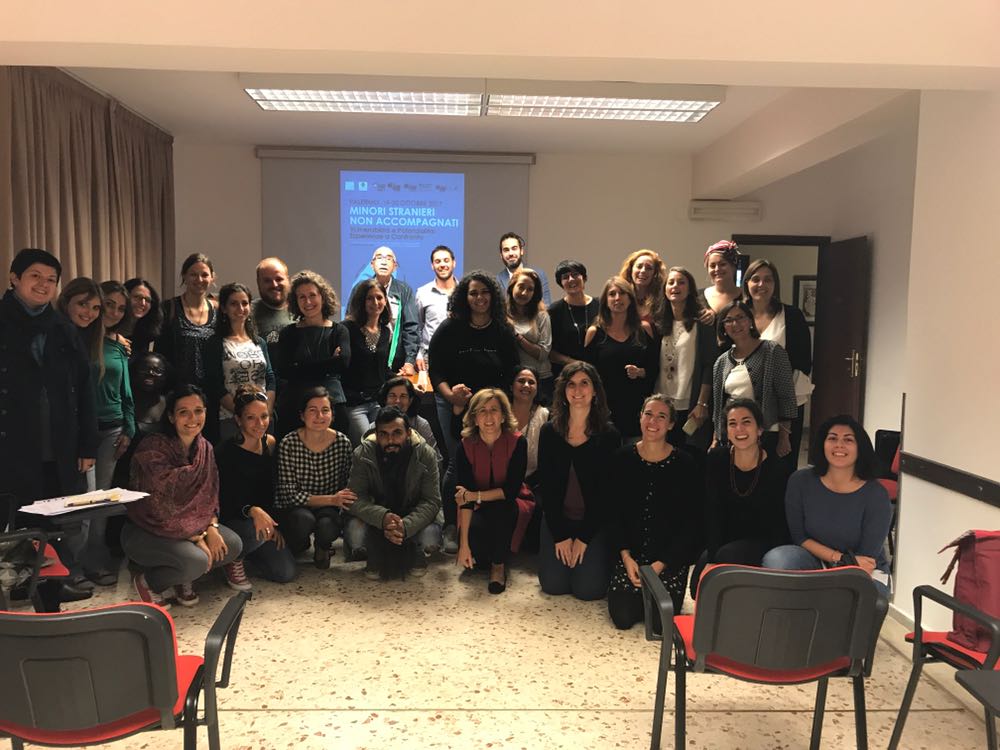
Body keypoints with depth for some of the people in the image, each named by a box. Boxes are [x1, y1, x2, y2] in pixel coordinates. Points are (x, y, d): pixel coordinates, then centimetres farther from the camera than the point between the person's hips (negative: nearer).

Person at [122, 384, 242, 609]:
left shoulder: (205, 448, 0)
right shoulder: (153, 449, -22)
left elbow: (210, 496, 5)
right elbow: (160, 508, -23)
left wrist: (212, 528, -13)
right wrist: (196, 537, -21)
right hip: (146, 531, -7)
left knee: (232, 545, -13)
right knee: (196, 561, -29)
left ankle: (183, 580, 9)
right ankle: (148, 581, 1)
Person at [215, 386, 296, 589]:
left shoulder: (270, 444, 0)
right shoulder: (225, 452, -18)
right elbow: (223, 501, -19)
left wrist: (274, 524, 0)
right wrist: (251, 511, -37)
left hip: (263, 518, 6)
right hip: (231, 521, -5)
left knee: (286, 573, -7)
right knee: (258, 530, -38)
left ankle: (245, 549, 21)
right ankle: (233, 559, -3)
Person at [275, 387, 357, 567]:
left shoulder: (342, 442, -8)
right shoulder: (289, 443, -15)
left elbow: (348, 486, 3)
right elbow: (289, 494, -17)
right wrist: (332, 499, -26)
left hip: (329, 509, 2)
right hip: (293, 509, -1)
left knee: (327, 527, -32)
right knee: (304, 519, -35)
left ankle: (322, 547, 9)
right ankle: (294, 548, 5)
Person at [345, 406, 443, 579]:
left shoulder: (426, 455, -18)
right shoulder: (362, 454, -16)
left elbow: (432, 501, -19)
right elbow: (356, 498, -20)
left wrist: (406, 525, -39)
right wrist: (383, 517, -41)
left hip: (413, 518, 0)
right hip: (376, 517, 1)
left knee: (431, 535, -30)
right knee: (355, 531, -30)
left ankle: (416, 553, 9)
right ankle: (376, 555, 7)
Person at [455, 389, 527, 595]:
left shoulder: (517, 442, -16)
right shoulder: (467, 446, -13)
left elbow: (511, 490, -17)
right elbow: (464, 495, -18)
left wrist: (474, 496, -20)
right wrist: (464, 543, -24)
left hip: (508, 506, -1)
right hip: (478, 509, 2)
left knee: (500, 509, -34)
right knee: (474, 530, -28)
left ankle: (499, 564, -9)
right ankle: (482, 561, 10)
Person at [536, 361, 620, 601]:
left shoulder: (609, 435, -9)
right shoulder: (549, 431, -3)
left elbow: (607, 491, -9)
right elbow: (545, 486, -3)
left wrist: (584, 537, -11)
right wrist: (560, 535, -8)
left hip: (595, 521, -2)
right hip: (557, 519, 2)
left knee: (588, 589, -8)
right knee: (553, 585, -4)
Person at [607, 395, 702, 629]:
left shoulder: (685, 465, -7)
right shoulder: (623, 458, -2)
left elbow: (691, 524, -5)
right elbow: (614, 513, 0)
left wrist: (661, 564, -11)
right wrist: (626, 556, -10)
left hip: (671, 556, -1)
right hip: (630, 552, 1)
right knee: (622, 617, -10)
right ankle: (639, 588, 21)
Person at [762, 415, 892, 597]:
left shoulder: (876, 495, -14)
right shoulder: (800, 481, -7)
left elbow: (866, 560, -12)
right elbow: (799, 537, -4)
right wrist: (841, 558, -18)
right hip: (816, 563, 2)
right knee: (775, 559, -30)